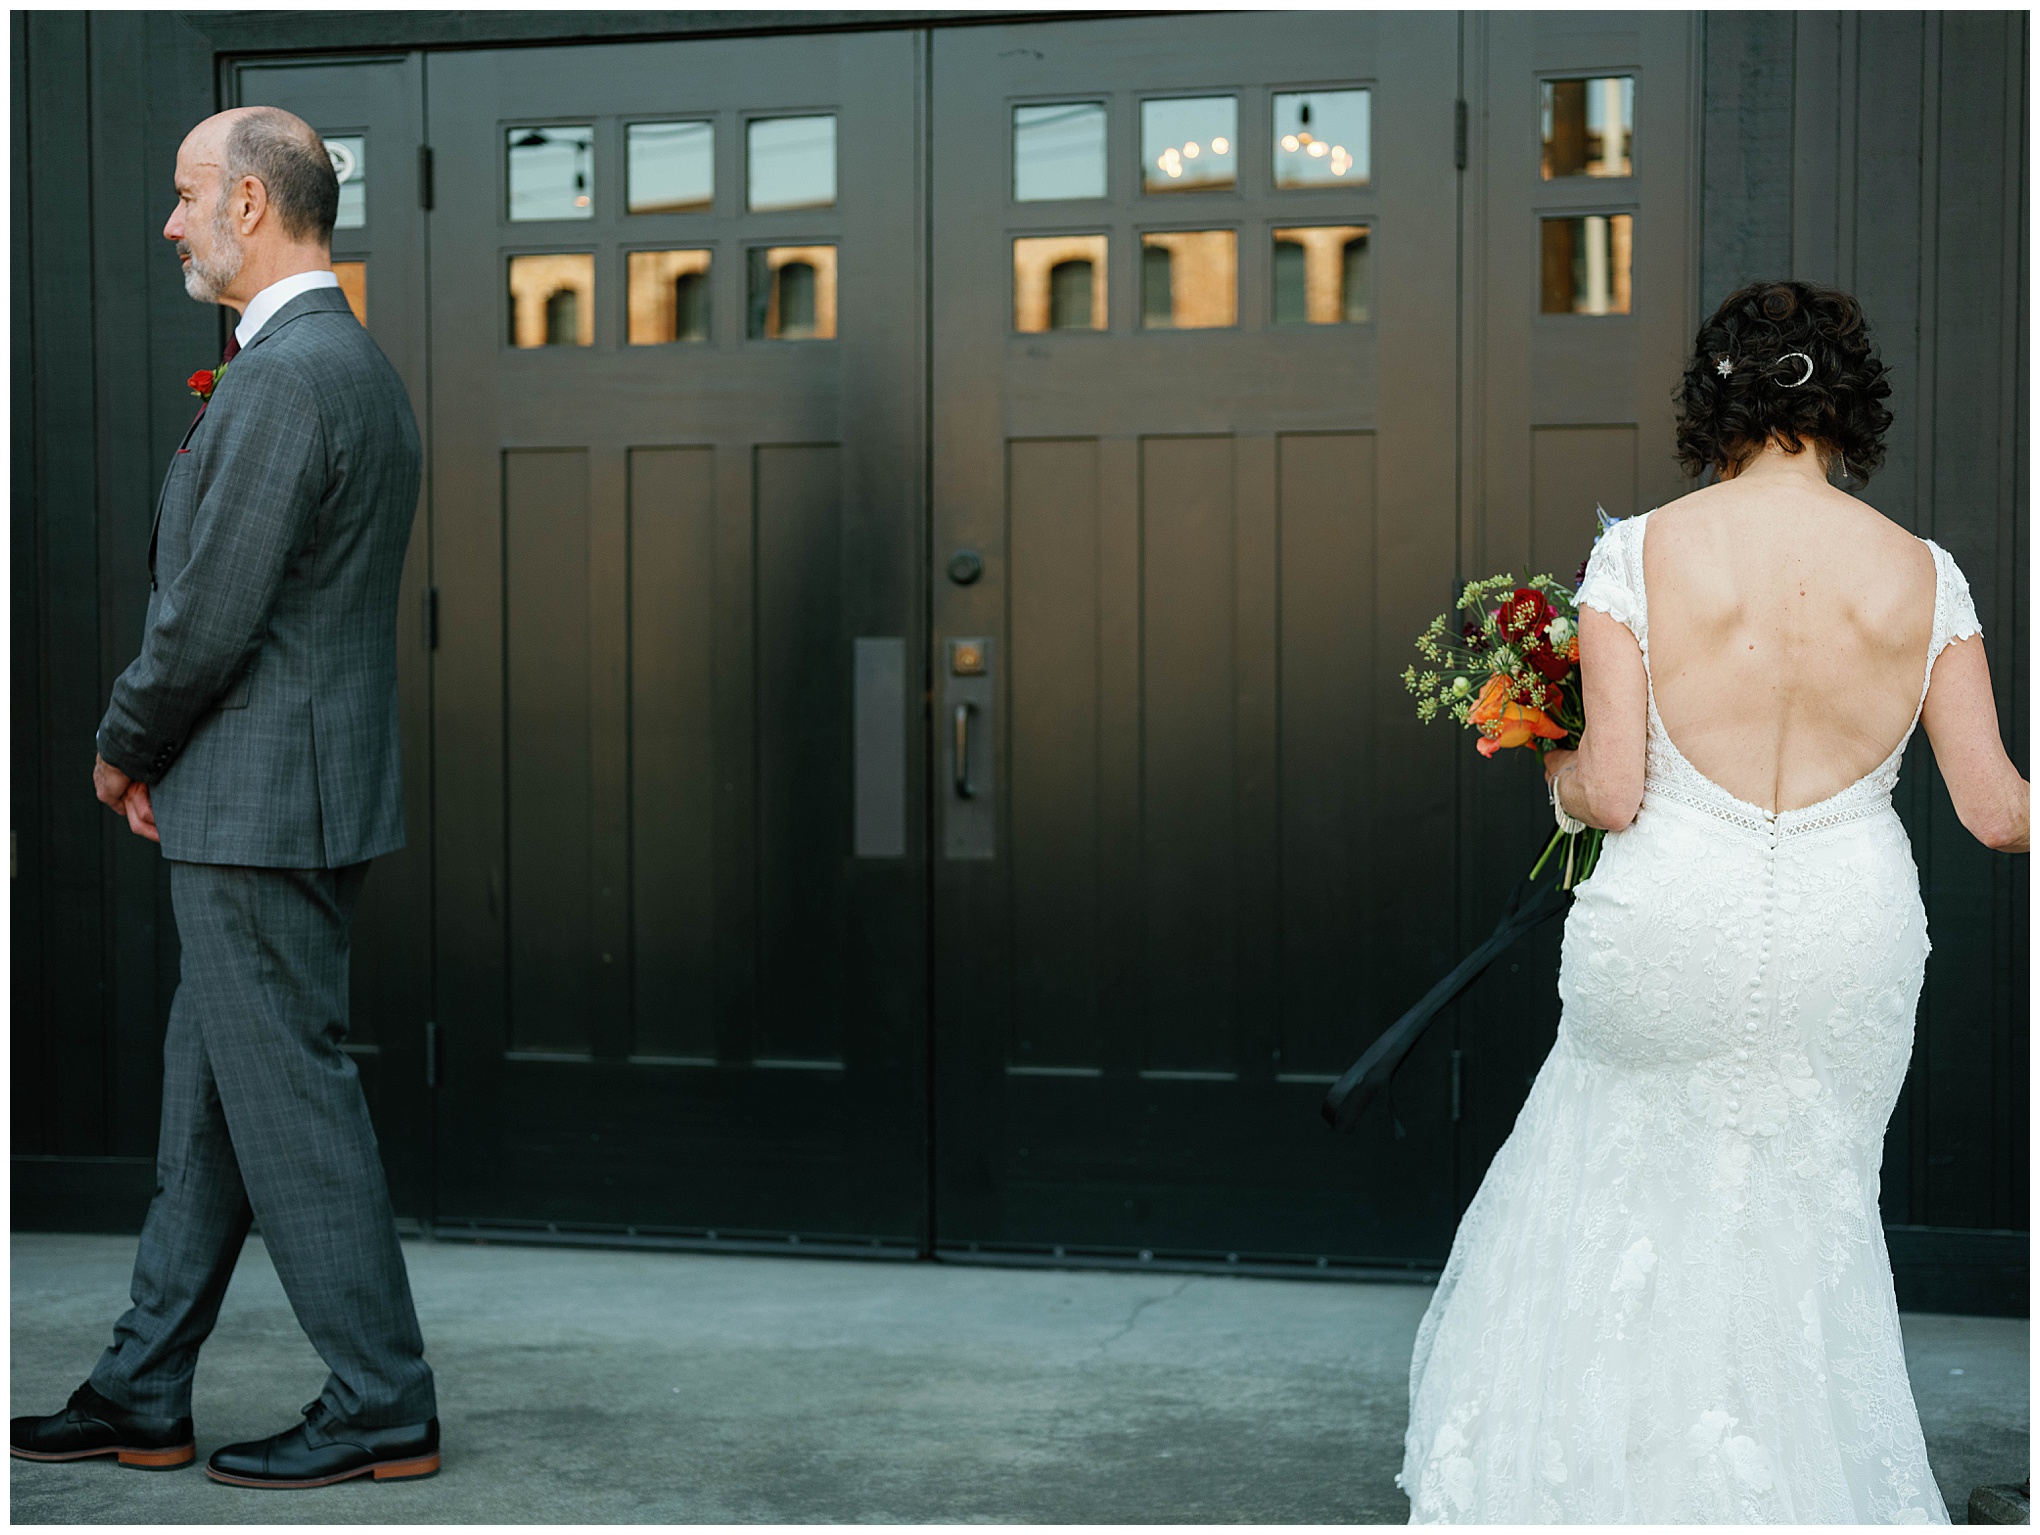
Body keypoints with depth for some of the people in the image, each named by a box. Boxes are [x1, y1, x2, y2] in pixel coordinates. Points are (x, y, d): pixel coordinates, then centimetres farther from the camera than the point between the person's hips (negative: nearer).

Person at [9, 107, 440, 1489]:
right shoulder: (358, 364, 15)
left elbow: (212, 613, -20)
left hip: (262, 804, -10)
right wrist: (162, 751, 14)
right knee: (206, 1099, 15)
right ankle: (143, 1399, 24)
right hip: (287, 797, 10)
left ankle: (384, 1407, 8)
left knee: (289, 1102, -2)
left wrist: (122, 744, -3)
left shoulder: (284, 376, -18)